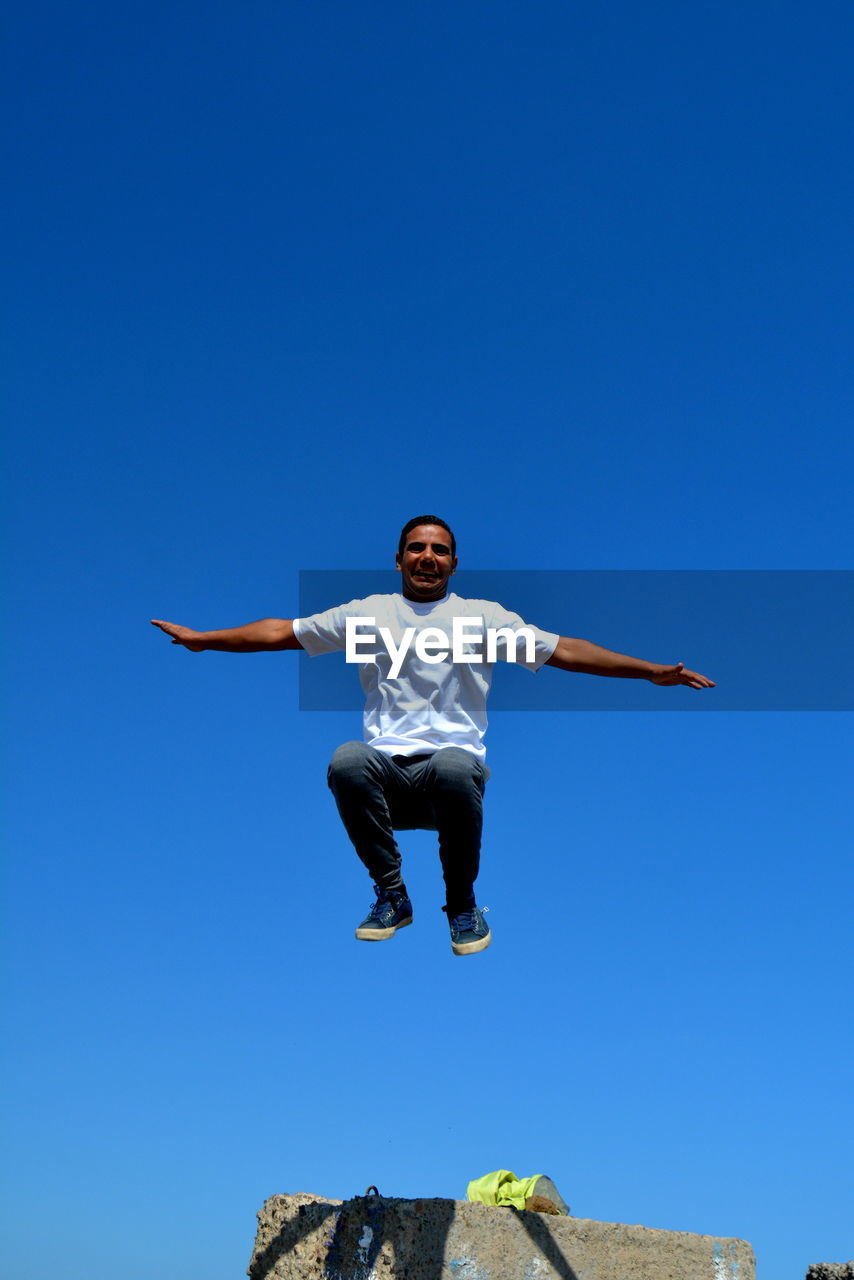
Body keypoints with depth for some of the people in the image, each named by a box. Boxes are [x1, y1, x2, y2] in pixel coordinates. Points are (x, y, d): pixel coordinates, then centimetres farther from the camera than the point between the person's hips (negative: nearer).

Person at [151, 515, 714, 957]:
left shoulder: (485, 615, 13)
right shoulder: (368, 612, 17)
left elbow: (564, 650, 8)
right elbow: (282, 631, 18)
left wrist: (652, 670, 0)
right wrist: (202, 638, 12)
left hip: (453, 760, -1)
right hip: (386, 771, 1)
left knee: (455, 767, -37)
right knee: (346, 761, -33)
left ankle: (463, 902, -9)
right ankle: (392, 895, -9)